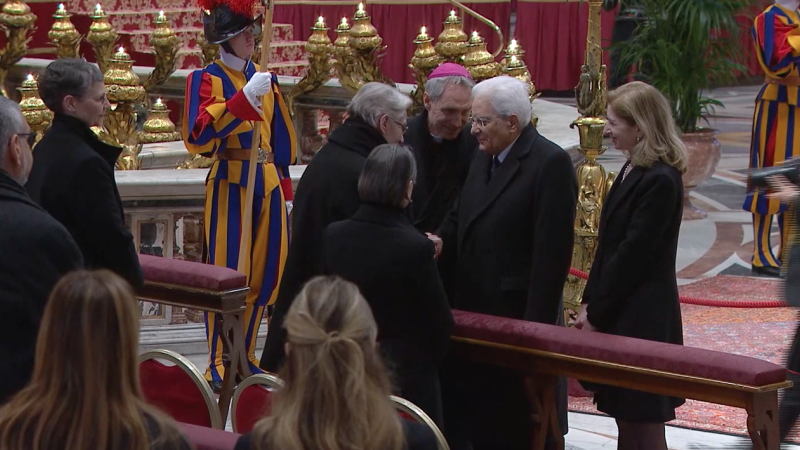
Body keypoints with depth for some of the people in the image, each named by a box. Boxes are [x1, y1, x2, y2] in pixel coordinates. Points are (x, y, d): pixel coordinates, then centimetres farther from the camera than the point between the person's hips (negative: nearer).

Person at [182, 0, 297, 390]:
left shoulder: (264, 78, 14)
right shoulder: (206, 79, -4)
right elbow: (198, 135, -19)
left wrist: (284, 191, 15)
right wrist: (245, 99, -25)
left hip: (266, 183, 6)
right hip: (230, 183, -6)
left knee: (263, 273, 7)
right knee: (225, 272, -5)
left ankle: (244, 356, 18)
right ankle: (218, 364, 2)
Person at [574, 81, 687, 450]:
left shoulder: (660, 180, -18)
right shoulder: (633, 171, 11)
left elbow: (633, 254, -18)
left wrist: (596, 312, -13)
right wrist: (590, 302, 7)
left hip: (641, 318, -9)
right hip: (619, 314, 9)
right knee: (626, 417, 14)